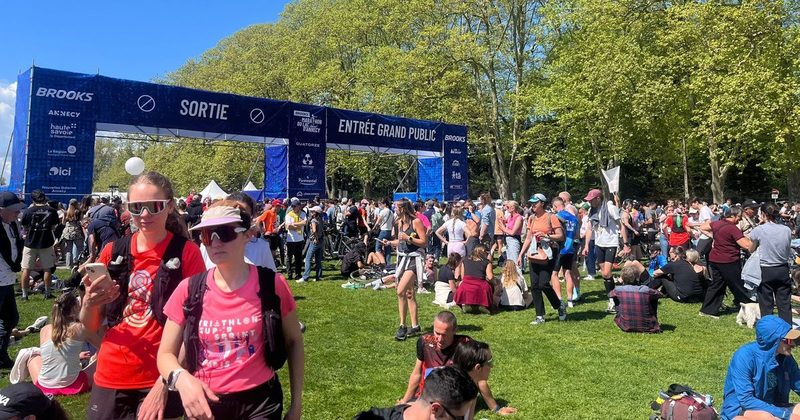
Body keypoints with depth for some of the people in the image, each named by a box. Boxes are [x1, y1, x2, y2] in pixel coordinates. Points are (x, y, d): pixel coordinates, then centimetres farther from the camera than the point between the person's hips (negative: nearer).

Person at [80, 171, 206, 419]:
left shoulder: (186, 252, -9)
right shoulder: (113, 252, 2)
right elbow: (91, 327, 8)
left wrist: (166, 382, -16)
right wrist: (89, 303, -13)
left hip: (159, 381, -3)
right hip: (109, 379, 4)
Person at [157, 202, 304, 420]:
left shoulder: (272, 285, -11)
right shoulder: (189, 290, -6)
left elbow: (293, 341, 2)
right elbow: (166, 354, 0)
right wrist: (182, 379, -22)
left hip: (259, 402, -2)